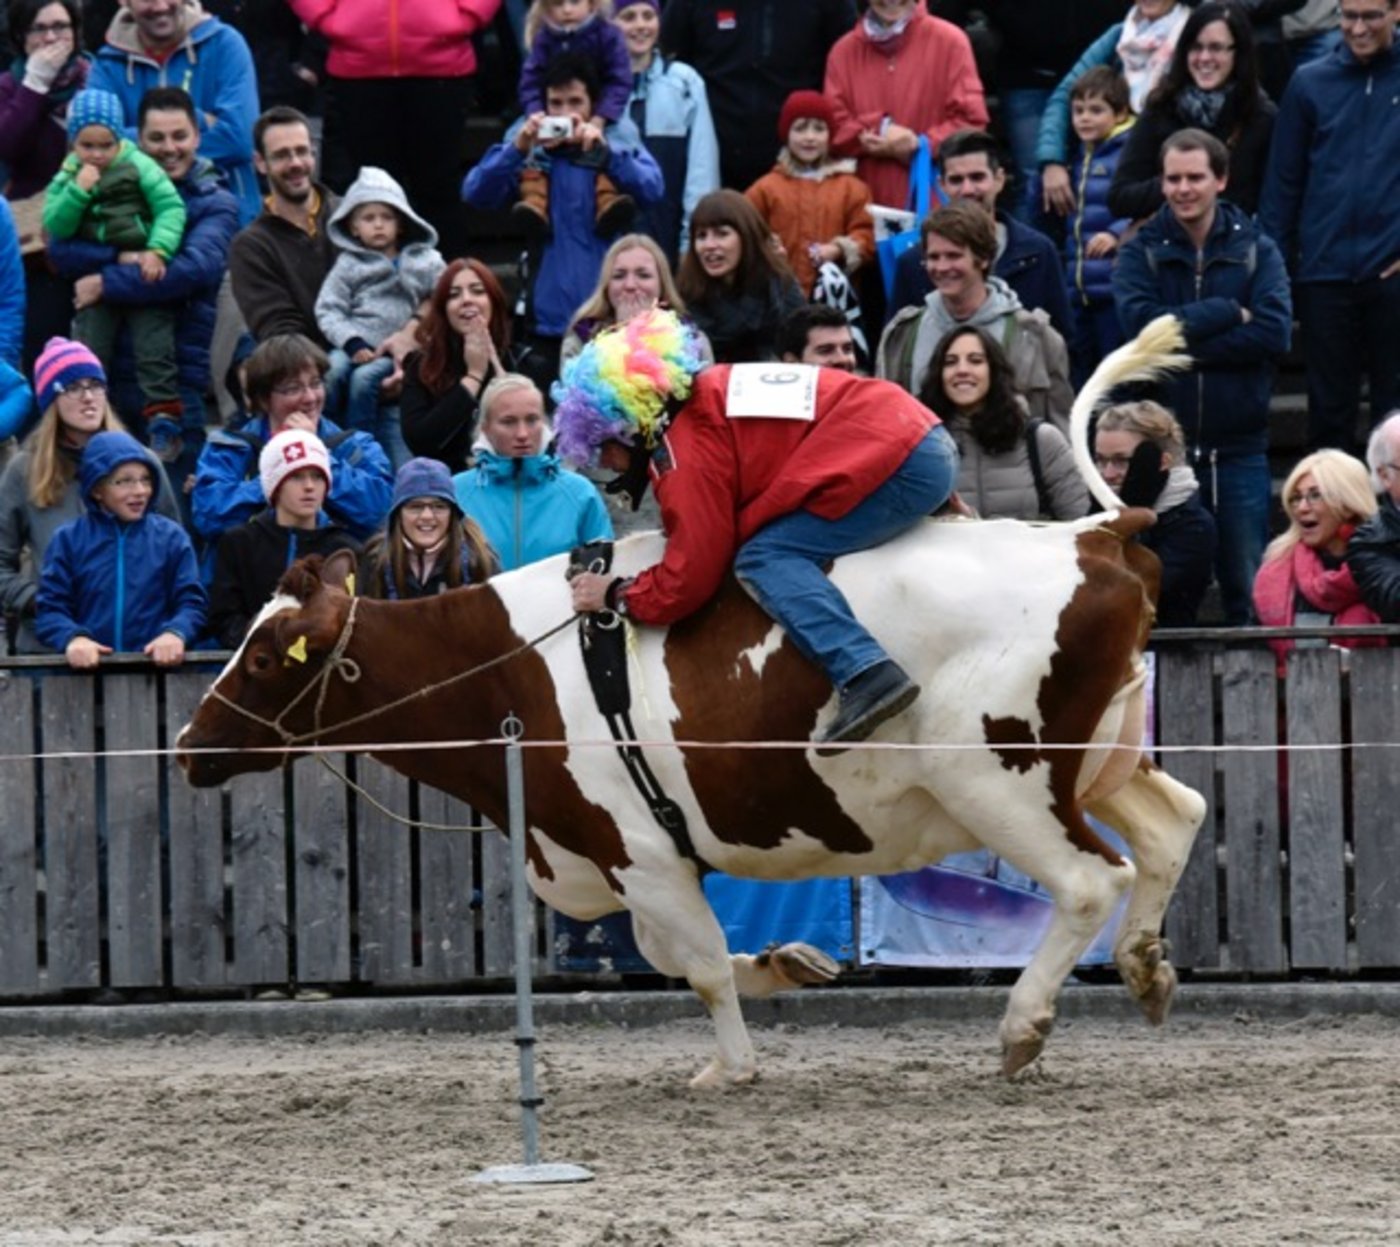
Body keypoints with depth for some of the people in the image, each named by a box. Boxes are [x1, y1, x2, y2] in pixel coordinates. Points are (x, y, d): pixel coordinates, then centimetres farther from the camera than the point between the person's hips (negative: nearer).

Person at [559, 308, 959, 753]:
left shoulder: (686, 445, -12)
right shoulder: (709, 393, 16)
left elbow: (687, 582, -10)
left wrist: (615, 595, 3)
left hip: (901, 462, -10)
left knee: (764, 559, -17)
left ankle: (866, 675, -33)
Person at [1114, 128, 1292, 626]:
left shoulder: (1256, 250, 6)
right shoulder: (1140, 252, 5)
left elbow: (1275, 332, -10)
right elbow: (1141, 323, -13)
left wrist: (1185, 345, -13)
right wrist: (1229, 313, -12)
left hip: (1238, 447, 0)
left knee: (1247, 591, 1)